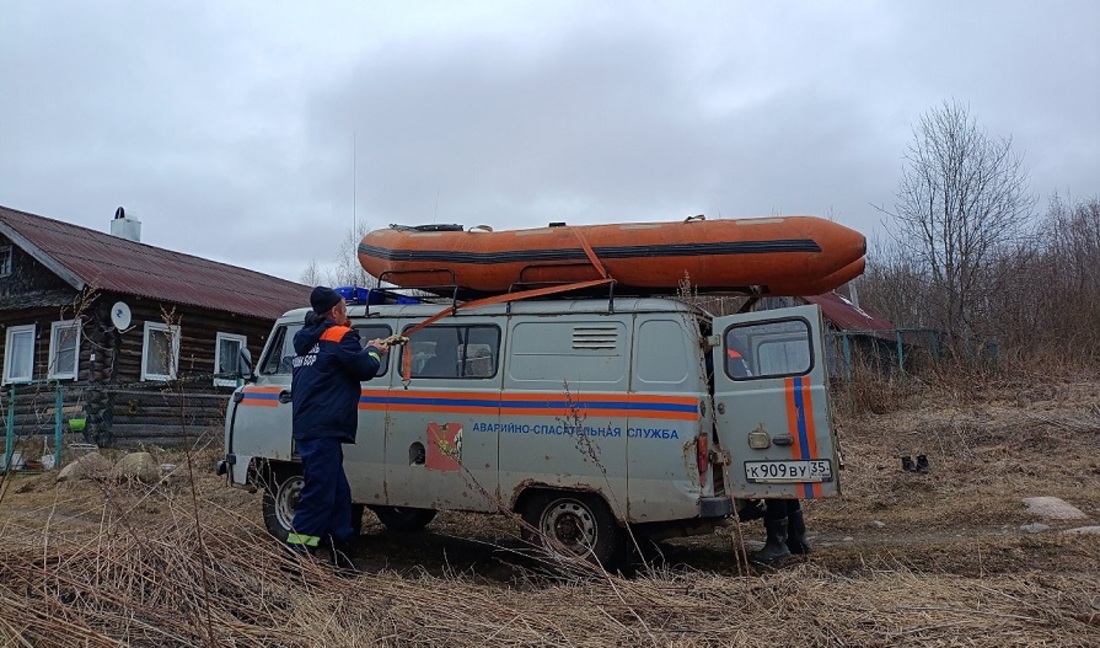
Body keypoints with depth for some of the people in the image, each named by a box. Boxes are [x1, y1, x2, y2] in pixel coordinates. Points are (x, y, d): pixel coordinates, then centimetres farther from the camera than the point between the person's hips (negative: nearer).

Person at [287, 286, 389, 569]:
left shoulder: (309, 340, 20)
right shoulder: (339, 336, -7)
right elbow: (364, 369, -8)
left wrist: (367, 351, 21)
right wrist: (373, 351, 11)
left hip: (308, 429, 10)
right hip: (324, 431, -10)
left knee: (338, 492, 14)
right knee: (319, 495, -8)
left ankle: (340, 554, 20)